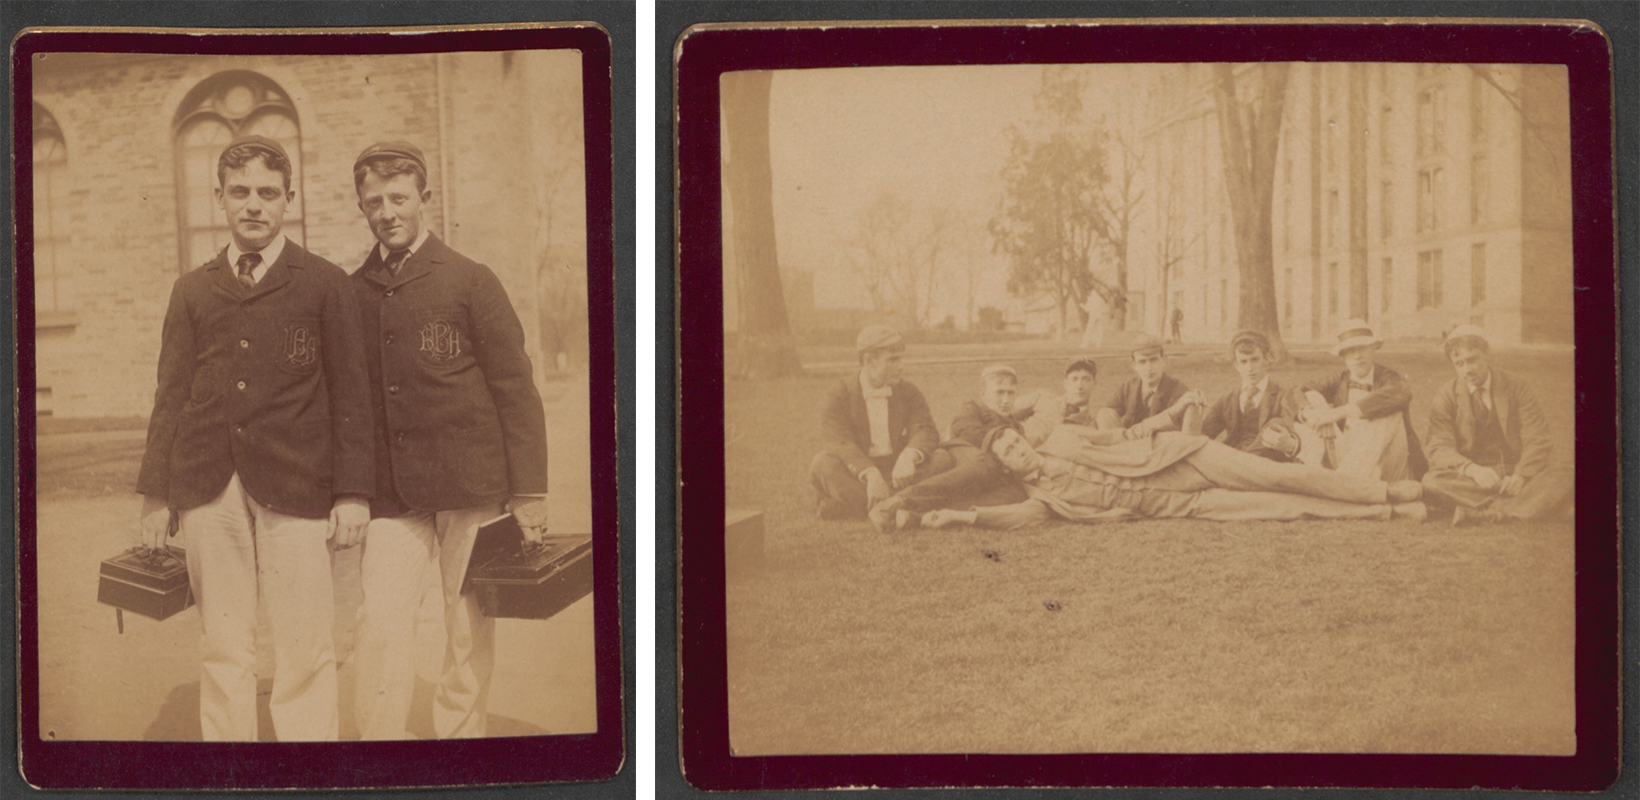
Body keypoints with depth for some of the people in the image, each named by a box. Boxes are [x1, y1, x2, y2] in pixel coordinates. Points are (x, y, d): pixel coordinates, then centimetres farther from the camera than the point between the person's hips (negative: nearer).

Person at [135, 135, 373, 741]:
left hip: (294, 487, -2)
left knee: (305, 654, -4)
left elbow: (349, 392, 5)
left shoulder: (325, 285, 8)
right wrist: (156, 490, 10)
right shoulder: (192, 290, 16)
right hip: (209, 491, 3)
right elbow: (171, 393, 15)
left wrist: (353, 491, -2)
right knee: (221, 652, 4)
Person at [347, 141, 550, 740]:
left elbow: (517, 391, -2)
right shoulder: (352, 294, 10)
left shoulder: (469, 282, 0)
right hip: (390, 492, 3)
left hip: (469, 484, -2)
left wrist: (529, 493, -7)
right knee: (381, 619, -8)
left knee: (469, 631, 3)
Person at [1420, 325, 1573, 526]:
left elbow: (1537, 441, -2)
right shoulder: (1444, 397, 4)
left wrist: (1521, 475, -22)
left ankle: (1483, 514, -41)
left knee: (1565, 477, -28)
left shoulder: (1517, 388, 5)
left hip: (1516, 474, 1)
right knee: (1432, 481, -32)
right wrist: (1471, 469, -28)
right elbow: (1440, 450, -7)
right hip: (1475, 479, -1)